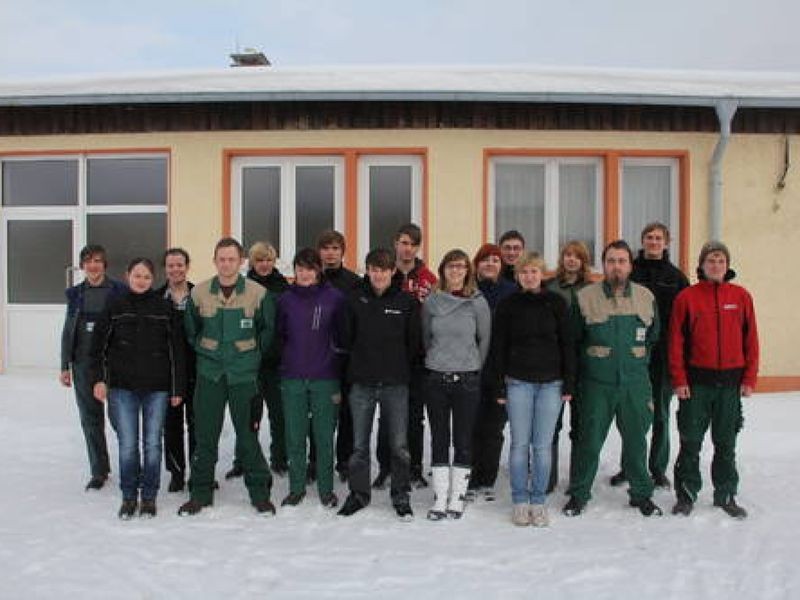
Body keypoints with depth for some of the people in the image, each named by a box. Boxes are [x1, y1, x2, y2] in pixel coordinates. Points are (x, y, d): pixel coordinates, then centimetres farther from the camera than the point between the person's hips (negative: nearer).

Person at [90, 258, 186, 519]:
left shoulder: (165, 308, 1)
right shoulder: (115, 307, 4)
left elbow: (177, 350, 2)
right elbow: (99, 345, 6)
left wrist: (178, 388, -1)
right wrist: (99, 379, -3)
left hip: (157, 388, 0)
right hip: (122, 388, 1)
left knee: (152, 443, 5)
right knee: (127, 444, 3)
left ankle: (149, 497, 19)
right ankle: (129, 497, 18)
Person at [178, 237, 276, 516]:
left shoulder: (258, 293, -5)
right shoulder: (199, 293, -1)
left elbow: (268, 330, 7)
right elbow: (190, 331, 12)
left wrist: (252, 355, 7)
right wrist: (203, 352, 11)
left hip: (244, 375, -1)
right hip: (209, 373, 2)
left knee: (248, 434, 4)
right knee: (205, 435, 7)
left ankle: (259, 492, 17)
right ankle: (201, 492, 22)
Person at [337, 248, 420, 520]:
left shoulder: (406, 302, 0)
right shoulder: (355, 300, 2)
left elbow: (414, 341, 6)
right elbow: (346, 336, 8)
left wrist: (399, 365, 6)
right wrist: (360, 362, 5)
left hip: (395, 384, -1)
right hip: (362, 384, 1)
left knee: (399, 445, 3)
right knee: (359, 444, 9)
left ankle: (401, 497, 19)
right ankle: (358, 493, 24)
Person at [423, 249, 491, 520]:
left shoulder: (478, 302, -3)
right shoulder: (431, 302, 2)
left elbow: (485, 339, 6)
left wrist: (473, 366, 8)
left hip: (467, 380, -1)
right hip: (435, 378, 2)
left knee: (463, 440, 5)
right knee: (439, 439, 7)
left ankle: (458, 498, 16)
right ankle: (440, 499, 15)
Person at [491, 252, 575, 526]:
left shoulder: (556, 303, 4)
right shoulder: (508, 305, 3)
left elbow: (567, 344, 5)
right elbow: (498, 347, 4)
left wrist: (568, 384, 0)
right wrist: (499, 387, -1)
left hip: (550, 382, 0)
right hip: (518, 382, 0)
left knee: (543, 445, 4)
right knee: (520, 443, 2)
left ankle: (538, 501, 15)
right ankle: (520, 502, 13)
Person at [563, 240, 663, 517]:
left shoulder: (646, 297, 3)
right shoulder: (585, 297, -5)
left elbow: (652, 337, 16)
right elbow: (574, 339, 5)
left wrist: (638, 360, 13)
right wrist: (591, 360, 7)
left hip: (635, 383, 2)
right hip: (596, 383, -2)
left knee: (636, 440, 12)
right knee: (589, 440, 4)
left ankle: (641, 494, 30)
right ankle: (579, 494, 20)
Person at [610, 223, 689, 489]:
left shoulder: (676, 277, 5)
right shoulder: (629, 272, 2)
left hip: (665, 356, 1)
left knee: (660, 414, 9)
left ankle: (658, 469, 21)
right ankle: (628, 466, 20)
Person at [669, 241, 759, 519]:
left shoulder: (741, 296, 3)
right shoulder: (687, 297, -2)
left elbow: (751, 340, 5)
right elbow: (676, 341, -2)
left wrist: (749, 379, 0)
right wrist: (679, 380, -7)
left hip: (731, 382, 2)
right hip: (696, 382, -1)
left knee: (726, 443, 12)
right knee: (691, 441, 6)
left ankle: (726, 495, 25)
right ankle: (686, 494, 18)